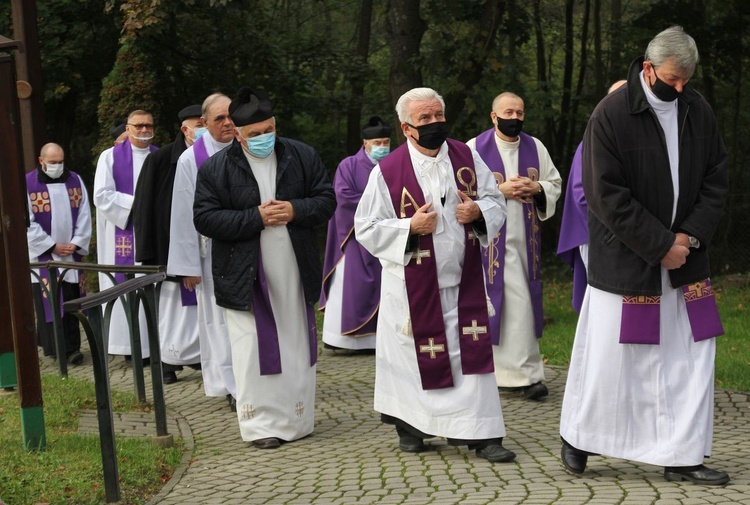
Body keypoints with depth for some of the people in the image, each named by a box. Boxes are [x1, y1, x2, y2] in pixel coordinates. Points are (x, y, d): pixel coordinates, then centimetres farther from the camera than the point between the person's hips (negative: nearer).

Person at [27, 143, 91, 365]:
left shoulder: (75, 180, 6)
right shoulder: (27, 184, -6)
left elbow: (84, 215, 7)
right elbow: (27, 222, -8)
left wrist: (77, 243, -4)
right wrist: (52, 246, -10)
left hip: (71, 253, 3)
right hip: (43, 254, -3)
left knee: (72, 300, 4)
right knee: (48, 301, -5)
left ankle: (71, 347, 9)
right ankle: (54, 346, -1)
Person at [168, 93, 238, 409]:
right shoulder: (191, 160, -4)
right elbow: (184, 216, -4)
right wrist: (189, 265, -7)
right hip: (213, 251, -3)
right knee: (221, 318, 1)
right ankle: (233, 386, 8)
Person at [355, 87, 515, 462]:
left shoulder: (467, 157, 3)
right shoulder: (387, 172, -9)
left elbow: (496, 202, 11)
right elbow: (367, 229, -6)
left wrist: (479, 211, -11)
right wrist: (409, 228, -19)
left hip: (463, 280, 3)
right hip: (414, 285, -3)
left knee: (472, 352, 0)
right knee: (415, 355, 8)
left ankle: (480, 432, 5)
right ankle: (409, 425, 28)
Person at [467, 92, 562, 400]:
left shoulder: (535, 148, 10)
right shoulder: (476, 148, -3)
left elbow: (555, 183, 14)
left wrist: (535, 188, -7)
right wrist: (501, 190, -15)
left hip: (525, 239, 4)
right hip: (491, 239, -4)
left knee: (522, 304, 4)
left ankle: (519, 372, 13)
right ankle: (526, 372, -4)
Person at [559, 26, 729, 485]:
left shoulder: (698, 109, 3)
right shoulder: (611, 115, -12)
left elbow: (716, 177, 7)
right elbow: (607, 195, -14)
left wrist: (692, 235, -8)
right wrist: (660, 245, -15)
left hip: (685, 258, 5)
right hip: (625, 260, -5)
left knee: (692, 355, 3)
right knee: (610, 355, 2)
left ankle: (682, 456, 12)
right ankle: (578, 437, 23)